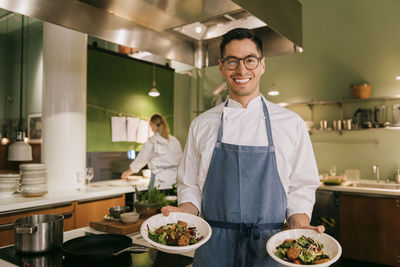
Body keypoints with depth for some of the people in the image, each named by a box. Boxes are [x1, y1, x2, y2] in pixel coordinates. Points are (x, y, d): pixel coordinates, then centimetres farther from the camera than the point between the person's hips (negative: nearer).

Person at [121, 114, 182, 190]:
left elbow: (140, 160, 8)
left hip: (159, 182, -3)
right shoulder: (175, 141, 4)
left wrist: (128, 172, 26)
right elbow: (180, 161, 11)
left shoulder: (151, 142, -5)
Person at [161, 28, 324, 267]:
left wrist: (300, 227, -13)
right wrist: (185, 212, -13)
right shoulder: (202, 125, 1)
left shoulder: (292, 124, -1)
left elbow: (301, 187, 2)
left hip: (268, 247, 0)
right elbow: (190, 186, 5)